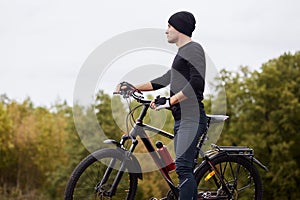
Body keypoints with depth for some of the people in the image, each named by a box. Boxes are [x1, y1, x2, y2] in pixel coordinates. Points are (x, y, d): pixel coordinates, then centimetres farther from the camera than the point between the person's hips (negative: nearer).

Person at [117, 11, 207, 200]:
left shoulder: (194, 49, -6)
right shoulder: (182, 53, 25)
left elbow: (197, 82, -19)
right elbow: (165, 79, 30)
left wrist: (171, 101, -20)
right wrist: (134, 88, 26)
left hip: (191, 118, -10)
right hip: (181, 119, 10)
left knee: (183, 167, -19)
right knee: (185, 169, 7)